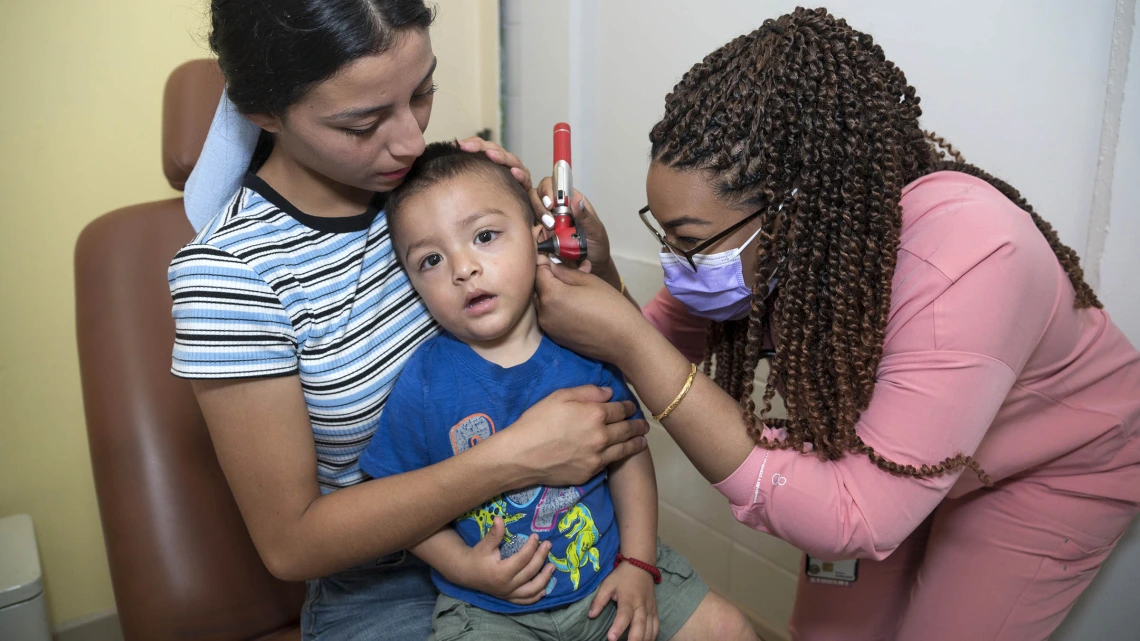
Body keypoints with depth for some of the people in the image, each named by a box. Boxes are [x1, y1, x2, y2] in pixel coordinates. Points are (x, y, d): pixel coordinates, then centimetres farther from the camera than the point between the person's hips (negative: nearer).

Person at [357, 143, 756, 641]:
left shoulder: (583, 348, -10)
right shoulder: (422, 386, -16)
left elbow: (629, 454, 0)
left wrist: (638, 563, -4)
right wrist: (464, 566, -17)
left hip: (610, 572, 2)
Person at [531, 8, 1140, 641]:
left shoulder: (965, 261, -41)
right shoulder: (749, 223, -24)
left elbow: (853, 523, -42)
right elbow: (661, 344, -10)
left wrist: (631, 345, -46)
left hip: (1054, 469, -4)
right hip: (870, 443, 4)